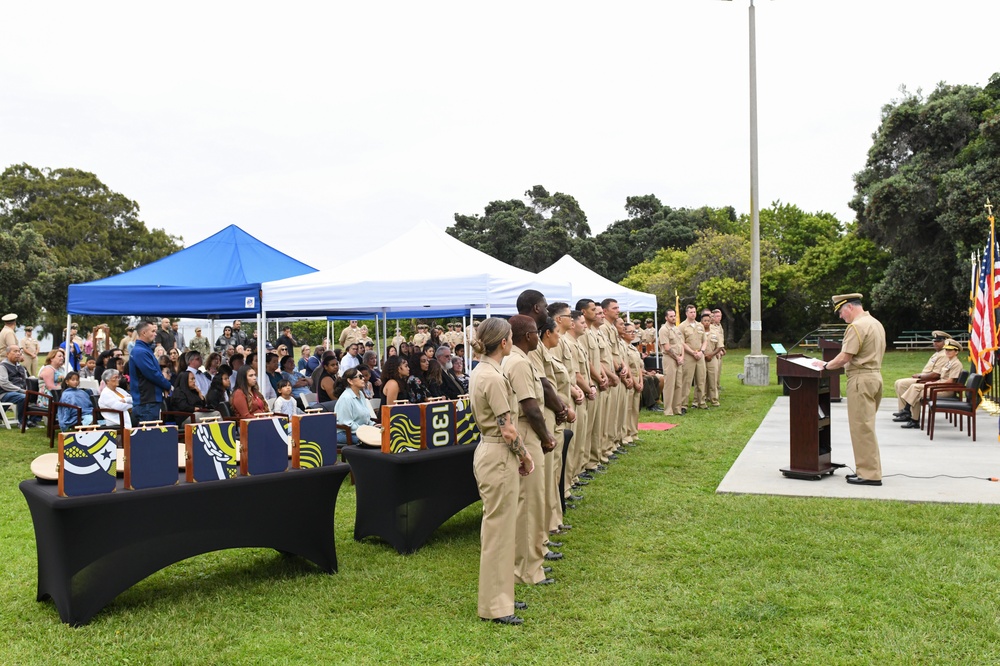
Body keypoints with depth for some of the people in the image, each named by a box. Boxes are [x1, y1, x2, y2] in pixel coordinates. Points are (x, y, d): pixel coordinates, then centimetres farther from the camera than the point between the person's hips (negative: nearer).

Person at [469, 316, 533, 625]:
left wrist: (520, 453, 13)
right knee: (499, 529, -1)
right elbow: (507, 429, -20)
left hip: (489, 452, 10)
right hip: (499, 457, -10)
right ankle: (494, 606, 10)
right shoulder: (493, 378, -21)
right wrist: (524, 456, -5)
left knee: (501, 527, 18)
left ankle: (500, 594, 30)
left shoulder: (480, 372, 11)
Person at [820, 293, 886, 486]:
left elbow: (844, 357, -18)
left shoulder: (856, 326, -14)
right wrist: (841, 364, 18)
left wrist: (826, 365, -3)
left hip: (861, 379, -10)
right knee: (866, 426, 16)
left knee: (862, 427, -5)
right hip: (875, 375, 10)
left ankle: (870, 474, -3)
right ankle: (869, 469, 21)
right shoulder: (876, 324, 17)